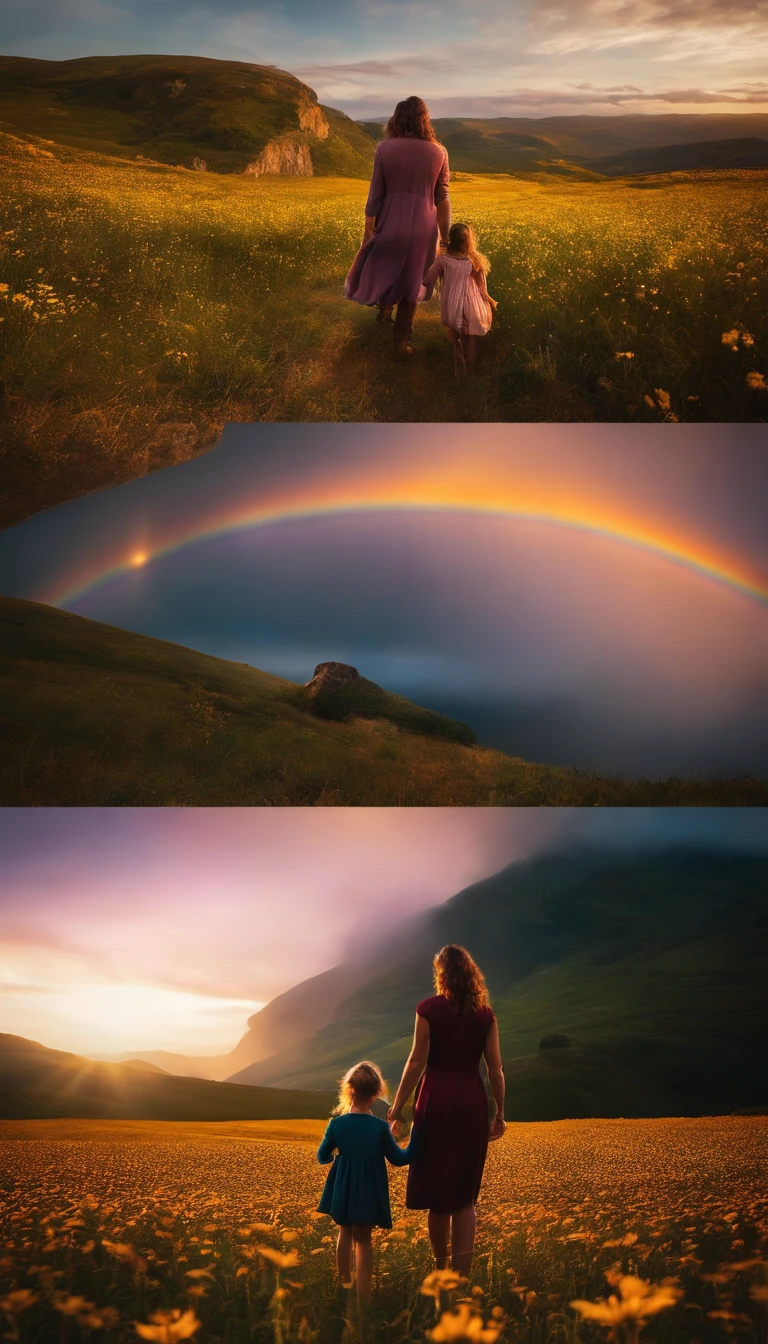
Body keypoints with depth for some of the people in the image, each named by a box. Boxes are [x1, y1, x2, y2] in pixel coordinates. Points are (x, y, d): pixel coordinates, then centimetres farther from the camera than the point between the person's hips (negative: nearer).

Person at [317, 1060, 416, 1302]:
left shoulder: (336, 1123, -10)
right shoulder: (380, 1127, -15)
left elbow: (322, 1157, 1)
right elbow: (398, 1159, -5)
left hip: (343, 1189, 2)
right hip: (368, 1191, -2)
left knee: (345, 1233, 20)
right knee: (363, 1239, 8)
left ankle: (345, 1285, 30)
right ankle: (363, 1295, 5)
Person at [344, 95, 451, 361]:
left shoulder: (385, 148, -9)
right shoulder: (438, 152, -4)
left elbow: (376, 193, -7)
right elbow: (442, 198, -1)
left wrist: (368, 229, 1)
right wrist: (446, 236, 6)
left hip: (391, 224, -1)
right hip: (422, 227, 1)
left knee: (384, 268, 27)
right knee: (410, 280, 12)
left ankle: (384, 309, 49)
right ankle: (400, 343, 15)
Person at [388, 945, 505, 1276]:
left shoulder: (429, 1008, -6)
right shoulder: (485, 1013, 4)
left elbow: (417, 1061, -9)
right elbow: (495, 1067, 3)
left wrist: (397, 1107, -4)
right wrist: (500, 1113, 11)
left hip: (436, 1099, -3)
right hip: (472, 1101, 3)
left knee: (437, 1190, 10)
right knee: (464, 1194, 8)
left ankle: (441, 1270, 21)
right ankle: (461, 1275, -1)